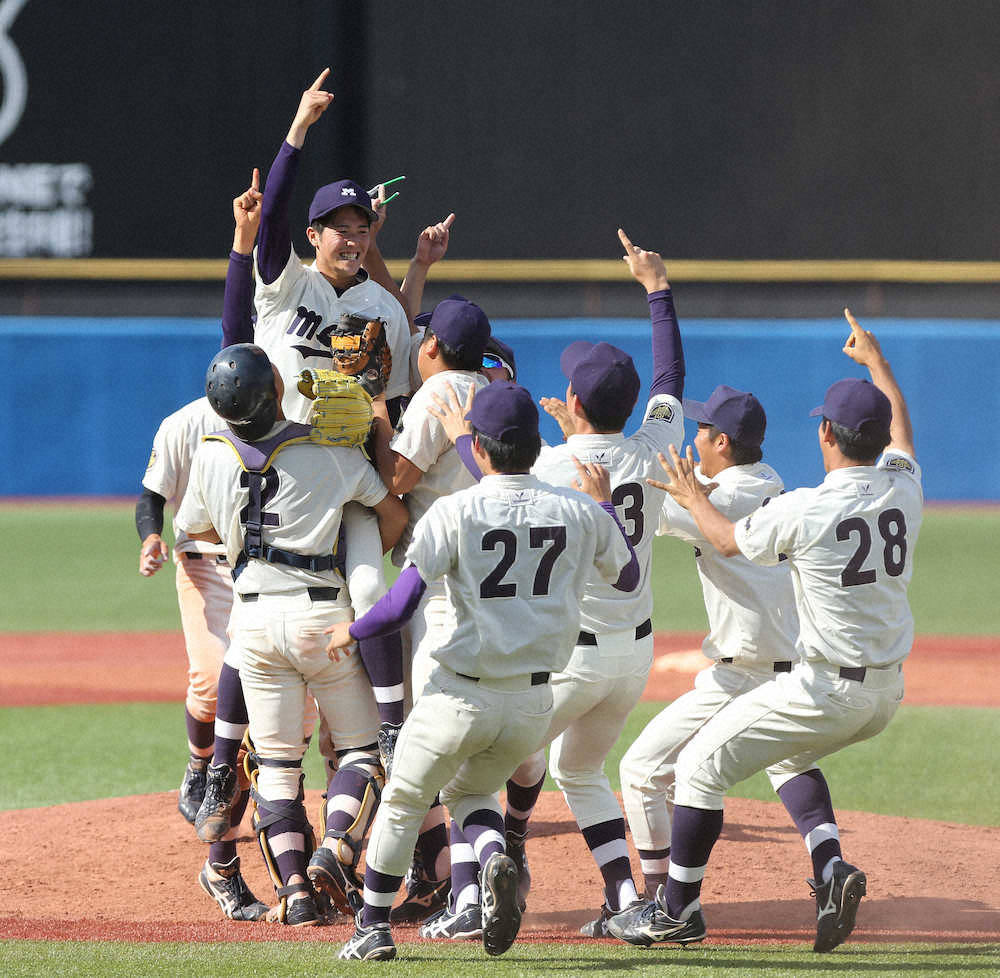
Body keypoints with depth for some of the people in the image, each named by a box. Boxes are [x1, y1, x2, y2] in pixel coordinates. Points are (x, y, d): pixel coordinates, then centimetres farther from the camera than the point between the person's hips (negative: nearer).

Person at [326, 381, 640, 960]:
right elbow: (628, 576, 16)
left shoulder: (454, 513, -13)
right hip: (534, 703, 4)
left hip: (461, 696, -4)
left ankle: (375, 927, 23)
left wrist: (351, 632, 3)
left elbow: (401, 606, -16)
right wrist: (604, 504, 27)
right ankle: (495, 857, -6)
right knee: (470, 791, 26)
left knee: (403, 802, 18)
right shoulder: (578, 513, -2)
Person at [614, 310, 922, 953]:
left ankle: (678, 910, 12)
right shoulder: (904, 489, -1)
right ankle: (832, 867, 11)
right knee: (789, 755, 31)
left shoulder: (803, 511, -17)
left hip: (828, 691, -7)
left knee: (702, 766, 6)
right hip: (889, 693, 7)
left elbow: (729, 540, 3)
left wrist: (694, 497, 23)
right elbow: (899, 427, 23)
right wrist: (875, 361, 38)